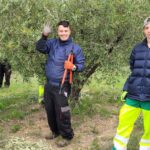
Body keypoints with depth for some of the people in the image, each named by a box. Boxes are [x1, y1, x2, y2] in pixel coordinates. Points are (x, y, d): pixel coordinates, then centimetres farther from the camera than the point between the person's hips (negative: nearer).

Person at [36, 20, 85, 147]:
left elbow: (81, 64, -1)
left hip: (62, 86, -5)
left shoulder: (75, 48, -5)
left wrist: (74, 67, -23)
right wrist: (44, 36, -25)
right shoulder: (52, 43, 3)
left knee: (61, 112, -3)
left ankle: (67, 136, 15)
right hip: (49, 84, 5)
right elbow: (40, 48, -9)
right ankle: (55, 131, 37)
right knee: (50, 110, 17)